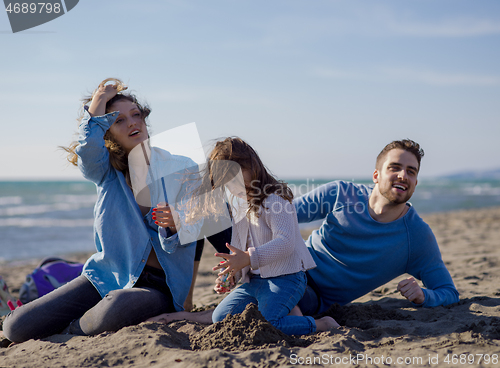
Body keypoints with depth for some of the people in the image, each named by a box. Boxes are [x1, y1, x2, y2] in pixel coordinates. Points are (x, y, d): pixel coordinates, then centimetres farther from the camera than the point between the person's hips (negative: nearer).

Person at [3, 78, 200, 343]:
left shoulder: (182, 169, -1)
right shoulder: (106, 170, 4)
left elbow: (193, 231, -1)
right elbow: (88, 150, -22)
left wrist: (177, 225, -23)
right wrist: (98, 104, -13)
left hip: (160, 285, -2)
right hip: (108, 274, 3)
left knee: (118, 306, -39)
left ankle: (73, 331, -4)